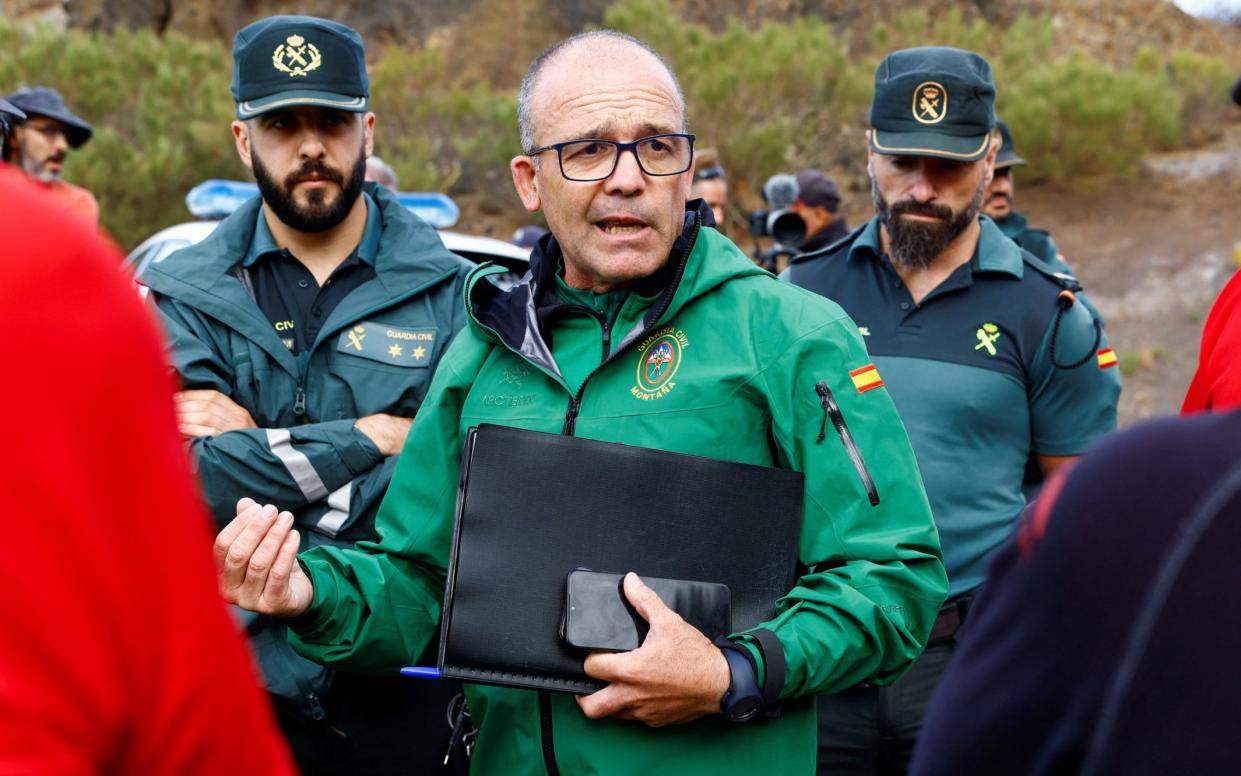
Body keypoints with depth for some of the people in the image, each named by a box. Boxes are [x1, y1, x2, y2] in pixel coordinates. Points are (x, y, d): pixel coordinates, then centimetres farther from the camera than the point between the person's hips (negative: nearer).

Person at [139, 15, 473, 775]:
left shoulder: (449, 296, -2)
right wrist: (373, 437, -13)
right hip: (233, 686, 1)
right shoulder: (183, 297, 2)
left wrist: (255, 451, -13)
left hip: (402, 696, -1)